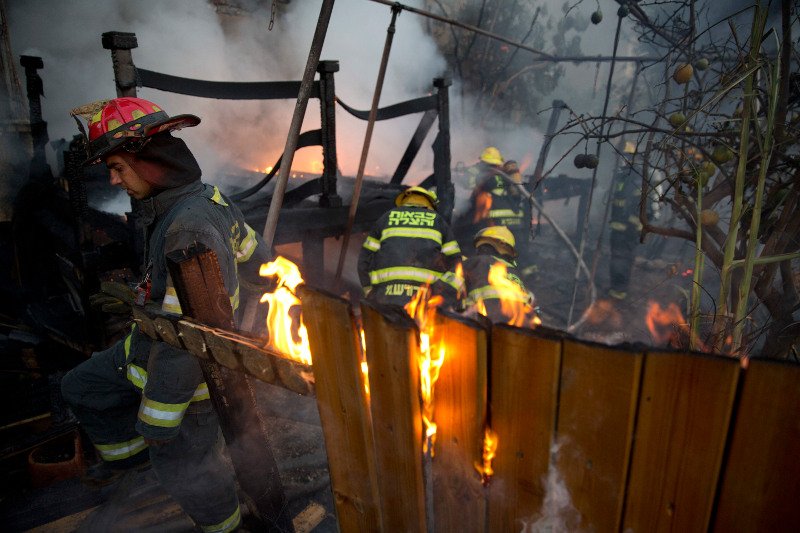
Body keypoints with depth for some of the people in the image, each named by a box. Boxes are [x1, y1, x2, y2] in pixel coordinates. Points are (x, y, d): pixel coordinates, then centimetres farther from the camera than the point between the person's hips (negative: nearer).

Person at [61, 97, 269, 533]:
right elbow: (257, 261, 10)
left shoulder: (191, 230, -34)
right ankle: (127, 450, 47)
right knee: (81, 388, 24)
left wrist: (157, 418, -22)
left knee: (183, 469, 12)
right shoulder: (209, 198, -5)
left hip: (188, 371, -9)